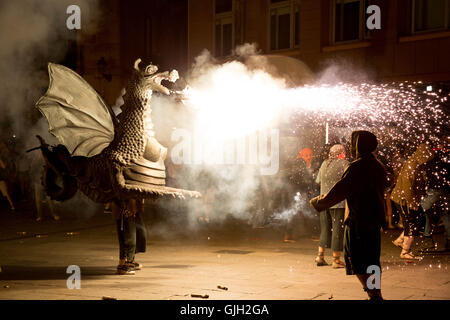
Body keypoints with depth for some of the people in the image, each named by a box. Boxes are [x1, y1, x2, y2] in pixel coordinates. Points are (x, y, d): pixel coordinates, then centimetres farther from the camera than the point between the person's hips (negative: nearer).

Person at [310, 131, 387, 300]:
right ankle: (376, 293, 21)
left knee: (358, 263, -3)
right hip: (374, 221, 9)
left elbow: (338, 192, -17)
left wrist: (317, 203, -5)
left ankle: (375, 295, -6)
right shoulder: (378, 166, 11)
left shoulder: (357, 167, -17)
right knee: (371, 260, 16)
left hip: (357, 222, -9)